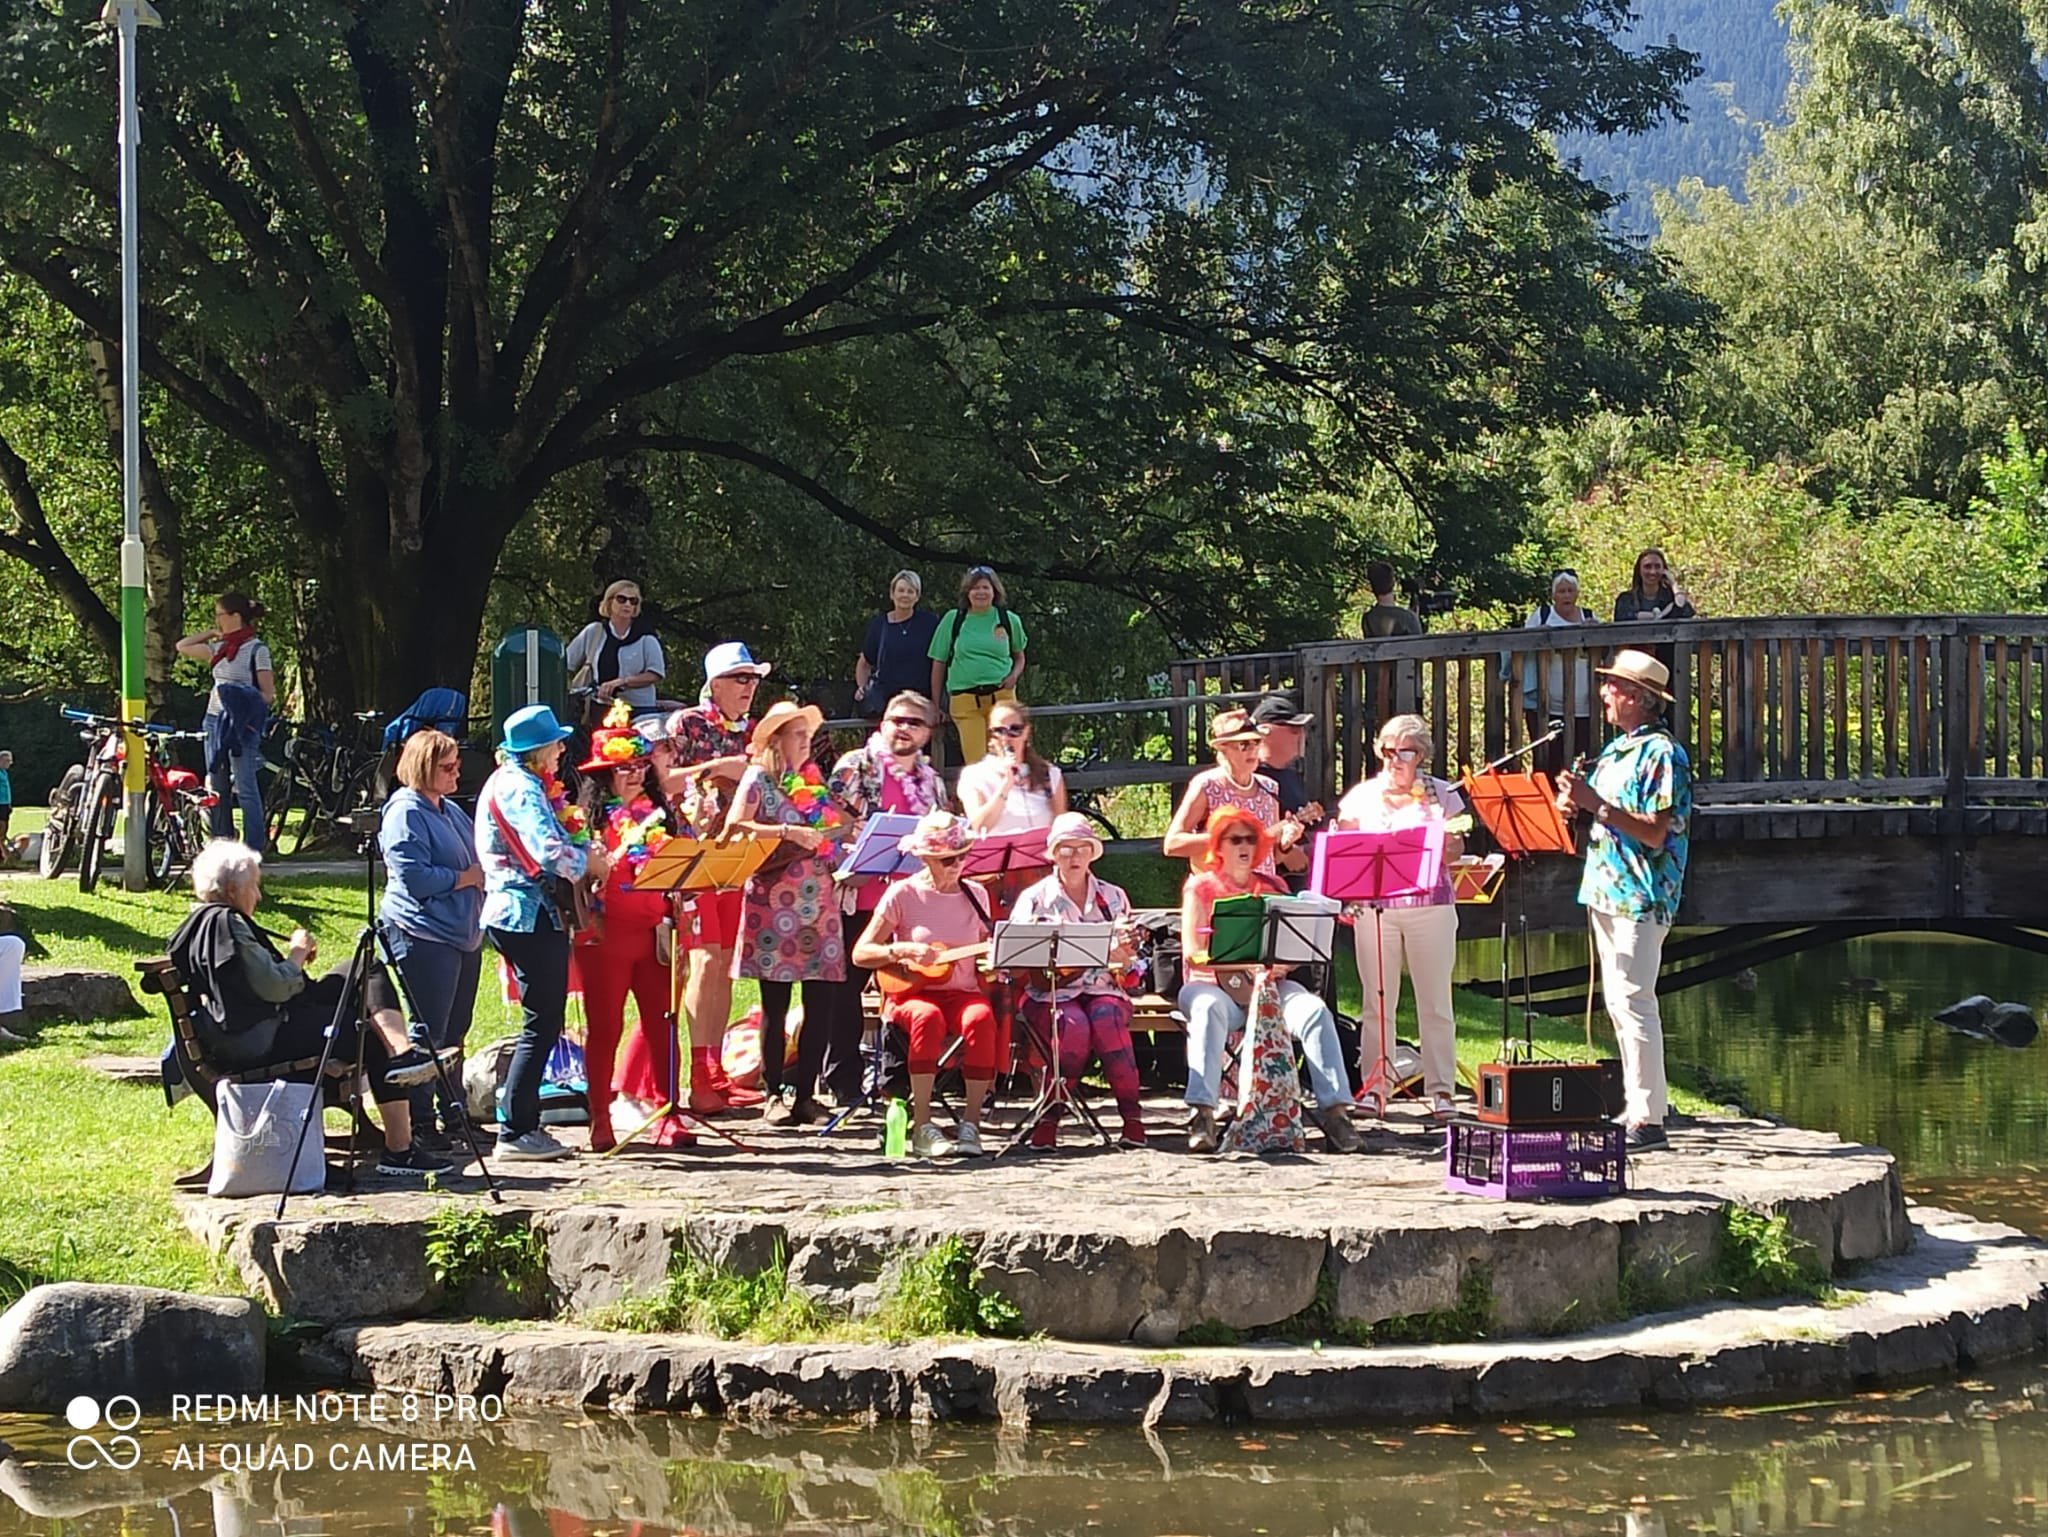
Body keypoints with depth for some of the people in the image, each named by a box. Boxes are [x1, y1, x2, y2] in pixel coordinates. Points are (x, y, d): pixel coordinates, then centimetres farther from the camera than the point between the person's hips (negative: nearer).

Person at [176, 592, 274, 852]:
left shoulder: (257, 650, -5)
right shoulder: (219, 648, 15)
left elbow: (268, 695, -8)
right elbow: (183, 646, 26)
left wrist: (244, 702, -24)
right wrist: (212, 633, 18)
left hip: (242, 725, -8)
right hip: (215, 720, 8)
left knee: (245, 789, -9)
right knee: (218, 789, 8)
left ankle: (254, 850, -9)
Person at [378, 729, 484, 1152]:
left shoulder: (451, 811, 17)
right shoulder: (406, 813, -11)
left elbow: (472, 861, 28)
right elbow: (414, 877, -19)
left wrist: (481, 873, 5)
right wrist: (467, 877, -11)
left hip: (462, 933, 9)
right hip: (425, 936, -9)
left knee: (454, 1032, 14)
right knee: (428, 1033, -5)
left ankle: (454, 1116, 21)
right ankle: (418, 1124, 0)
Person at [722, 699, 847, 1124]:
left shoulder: (813, 781, 19)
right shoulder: (759, 779, 1)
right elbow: (733, 828, -12)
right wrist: (788, 833, -18)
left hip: (818, 898, 5)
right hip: (774, 900, -5)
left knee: (822, 1000, -1)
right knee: (775, 1002, -1)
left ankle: (805, 1094, 5)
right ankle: (774, 1094, 5)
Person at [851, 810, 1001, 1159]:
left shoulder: (974, 896, 12)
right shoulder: (903, 895, 0)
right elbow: (860, 954, -2)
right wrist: (903, 951, -18)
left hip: (963, 992, 3)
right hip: (913, 992, -2)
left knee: (981, 1019, -34)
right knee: (927, 1017, -39)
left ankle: (971, 1123, -30)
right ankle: (923, 1127, -37)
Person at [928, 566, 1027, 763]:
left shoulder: (1009, 620, 8)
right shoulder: (953, 620, 6)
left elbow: (1019, 657, 23)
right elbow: (938, 664, 11)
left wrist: (1014, 675, 1)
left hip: (1001, 697, 1)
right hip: (964, 700, -1)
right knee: (974, 762, -11)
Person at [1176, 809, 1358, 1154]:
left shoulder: (1272, 887, 16)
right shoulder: (1201, 887, 6)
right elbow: (1193, 951, -7)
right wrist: (1244, 960, -20)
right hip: (1213, 985, -3)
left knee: (1315, 1010, -27)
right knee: (1210, 1009, -39)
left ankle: (1334, 1109, -30)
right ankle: (1202, 1113, -46)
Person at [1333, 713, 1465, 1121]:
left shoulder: (1442, 795, 9)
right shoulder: (1362, 796, 13)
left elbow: (1455, 851, 3)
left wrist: (1446, 844, -18)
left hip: (1430, 905, -1)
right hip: (1374, 907, 1)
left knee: (1435, 1003, -1)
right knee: (1377, 1002, -1)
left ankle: (1440, 1090, 1)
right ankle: (1374, 1088, 3)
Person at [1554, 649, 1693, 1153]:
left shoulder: (1661, 753, -12)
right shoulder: (1616, 750, 17)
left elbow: (1654, 832, -20)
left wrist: (1597, 805, -23)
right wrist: (1574, 803, 0)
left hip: (1640, 897, -10)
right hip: (1607, 891, 10)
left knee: (1634, 1003, -10)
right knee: (1619, 1002, 12)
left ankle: (1648, 1120, -9)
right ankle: (1639, 1106, 18)